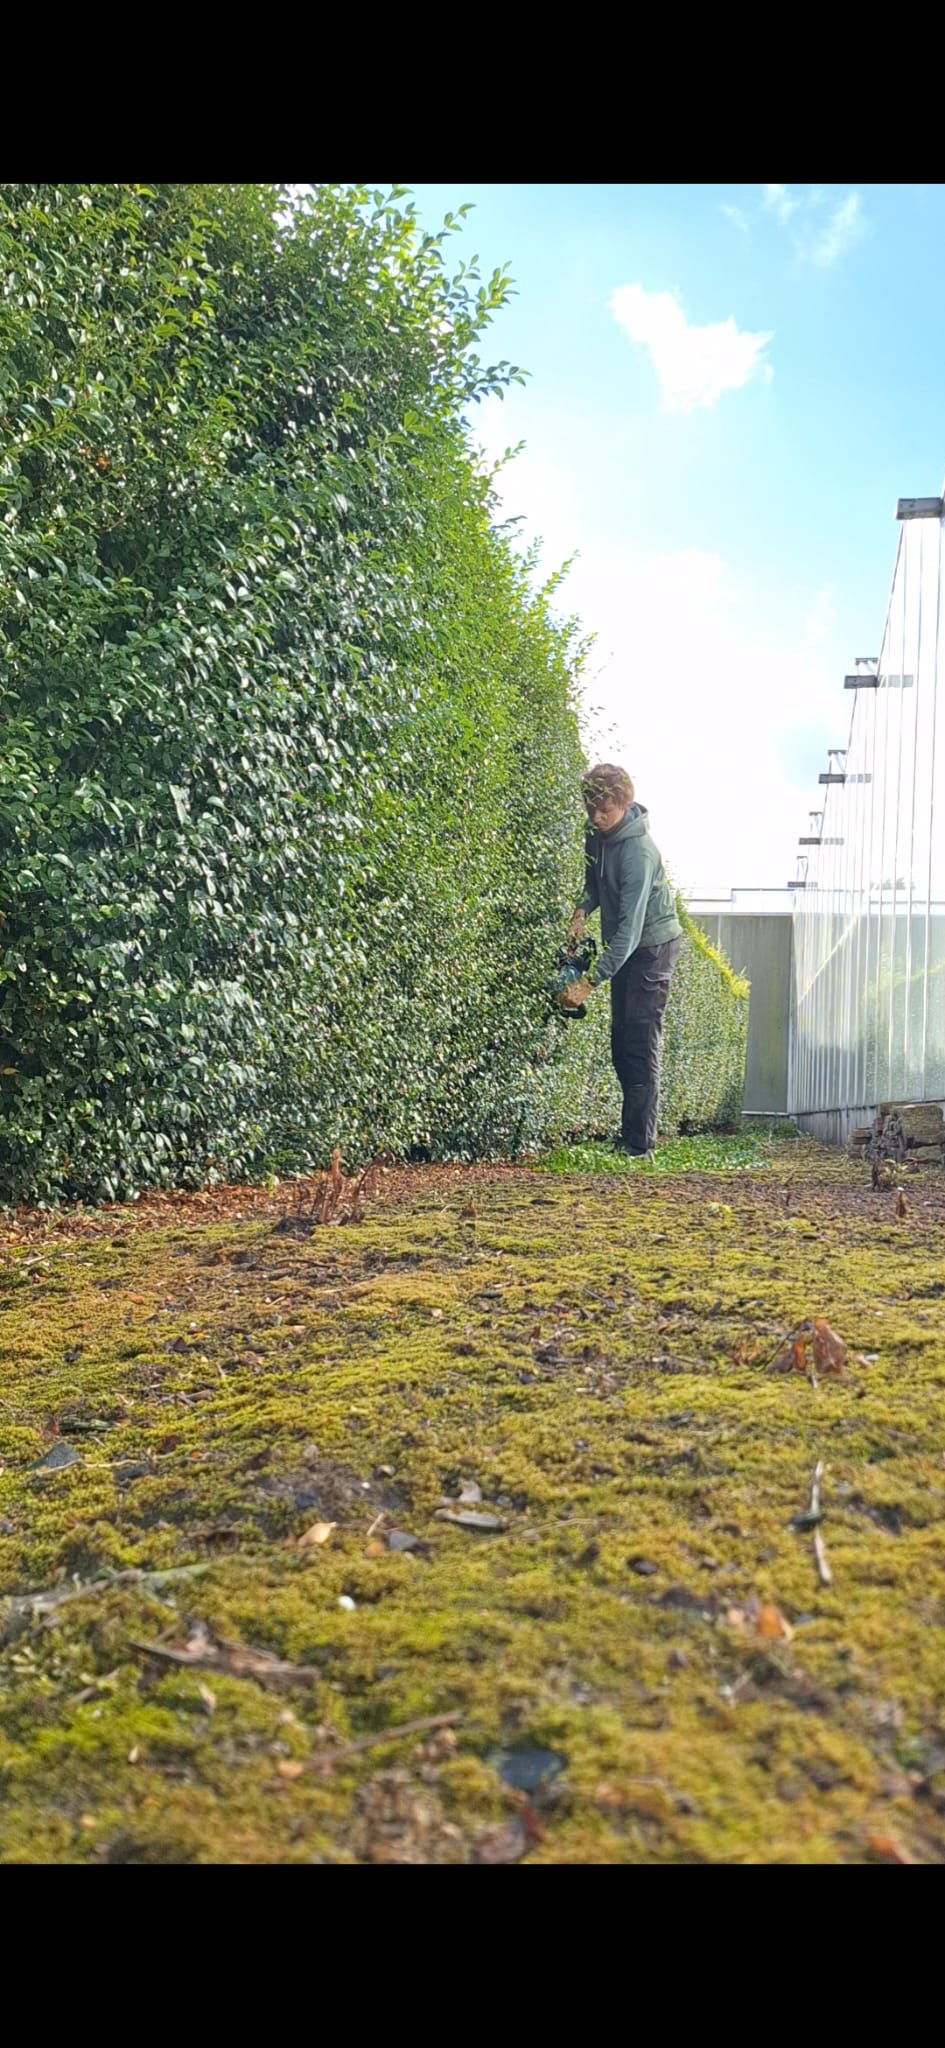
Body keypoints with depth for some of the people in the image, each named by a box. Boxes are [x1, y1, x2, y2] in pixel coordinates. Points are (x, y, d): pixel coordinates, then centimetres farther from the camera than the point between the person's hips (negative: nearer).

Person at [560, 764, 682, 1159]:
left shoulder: (638, 852, -29)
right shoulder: (597, 834, -4)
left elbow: (630, 929, -33)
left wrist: (590, 982, -36)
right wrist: (582, 910, -6)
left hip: (653, 944, -9)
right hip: (626, 947, 9)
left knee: (640, 1045, -12)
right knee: (621, 1041, 13)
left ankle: (640, 1144, -11)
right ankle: (630, 1134, 23)